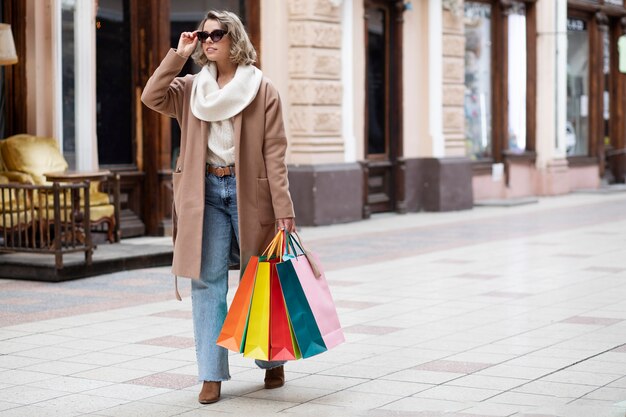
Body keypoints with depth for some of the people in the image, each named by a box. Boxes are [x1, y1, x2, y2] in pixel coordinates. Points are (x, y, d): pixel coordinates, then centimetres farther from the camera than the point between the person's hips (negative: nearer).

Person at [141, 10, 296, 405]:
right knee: (207, 282, -2)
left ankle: (273, 362, 27)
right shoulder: (191, 88, 10)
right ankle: (212, 375, 3)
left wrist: (283, 209, -11)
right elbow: (152, 97, -7)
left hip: (249, 193, -2)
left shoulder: (262, 90, -1)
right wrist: (178, 56, -5)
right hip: (206, 192, 3)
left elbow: (274, 152, -6)